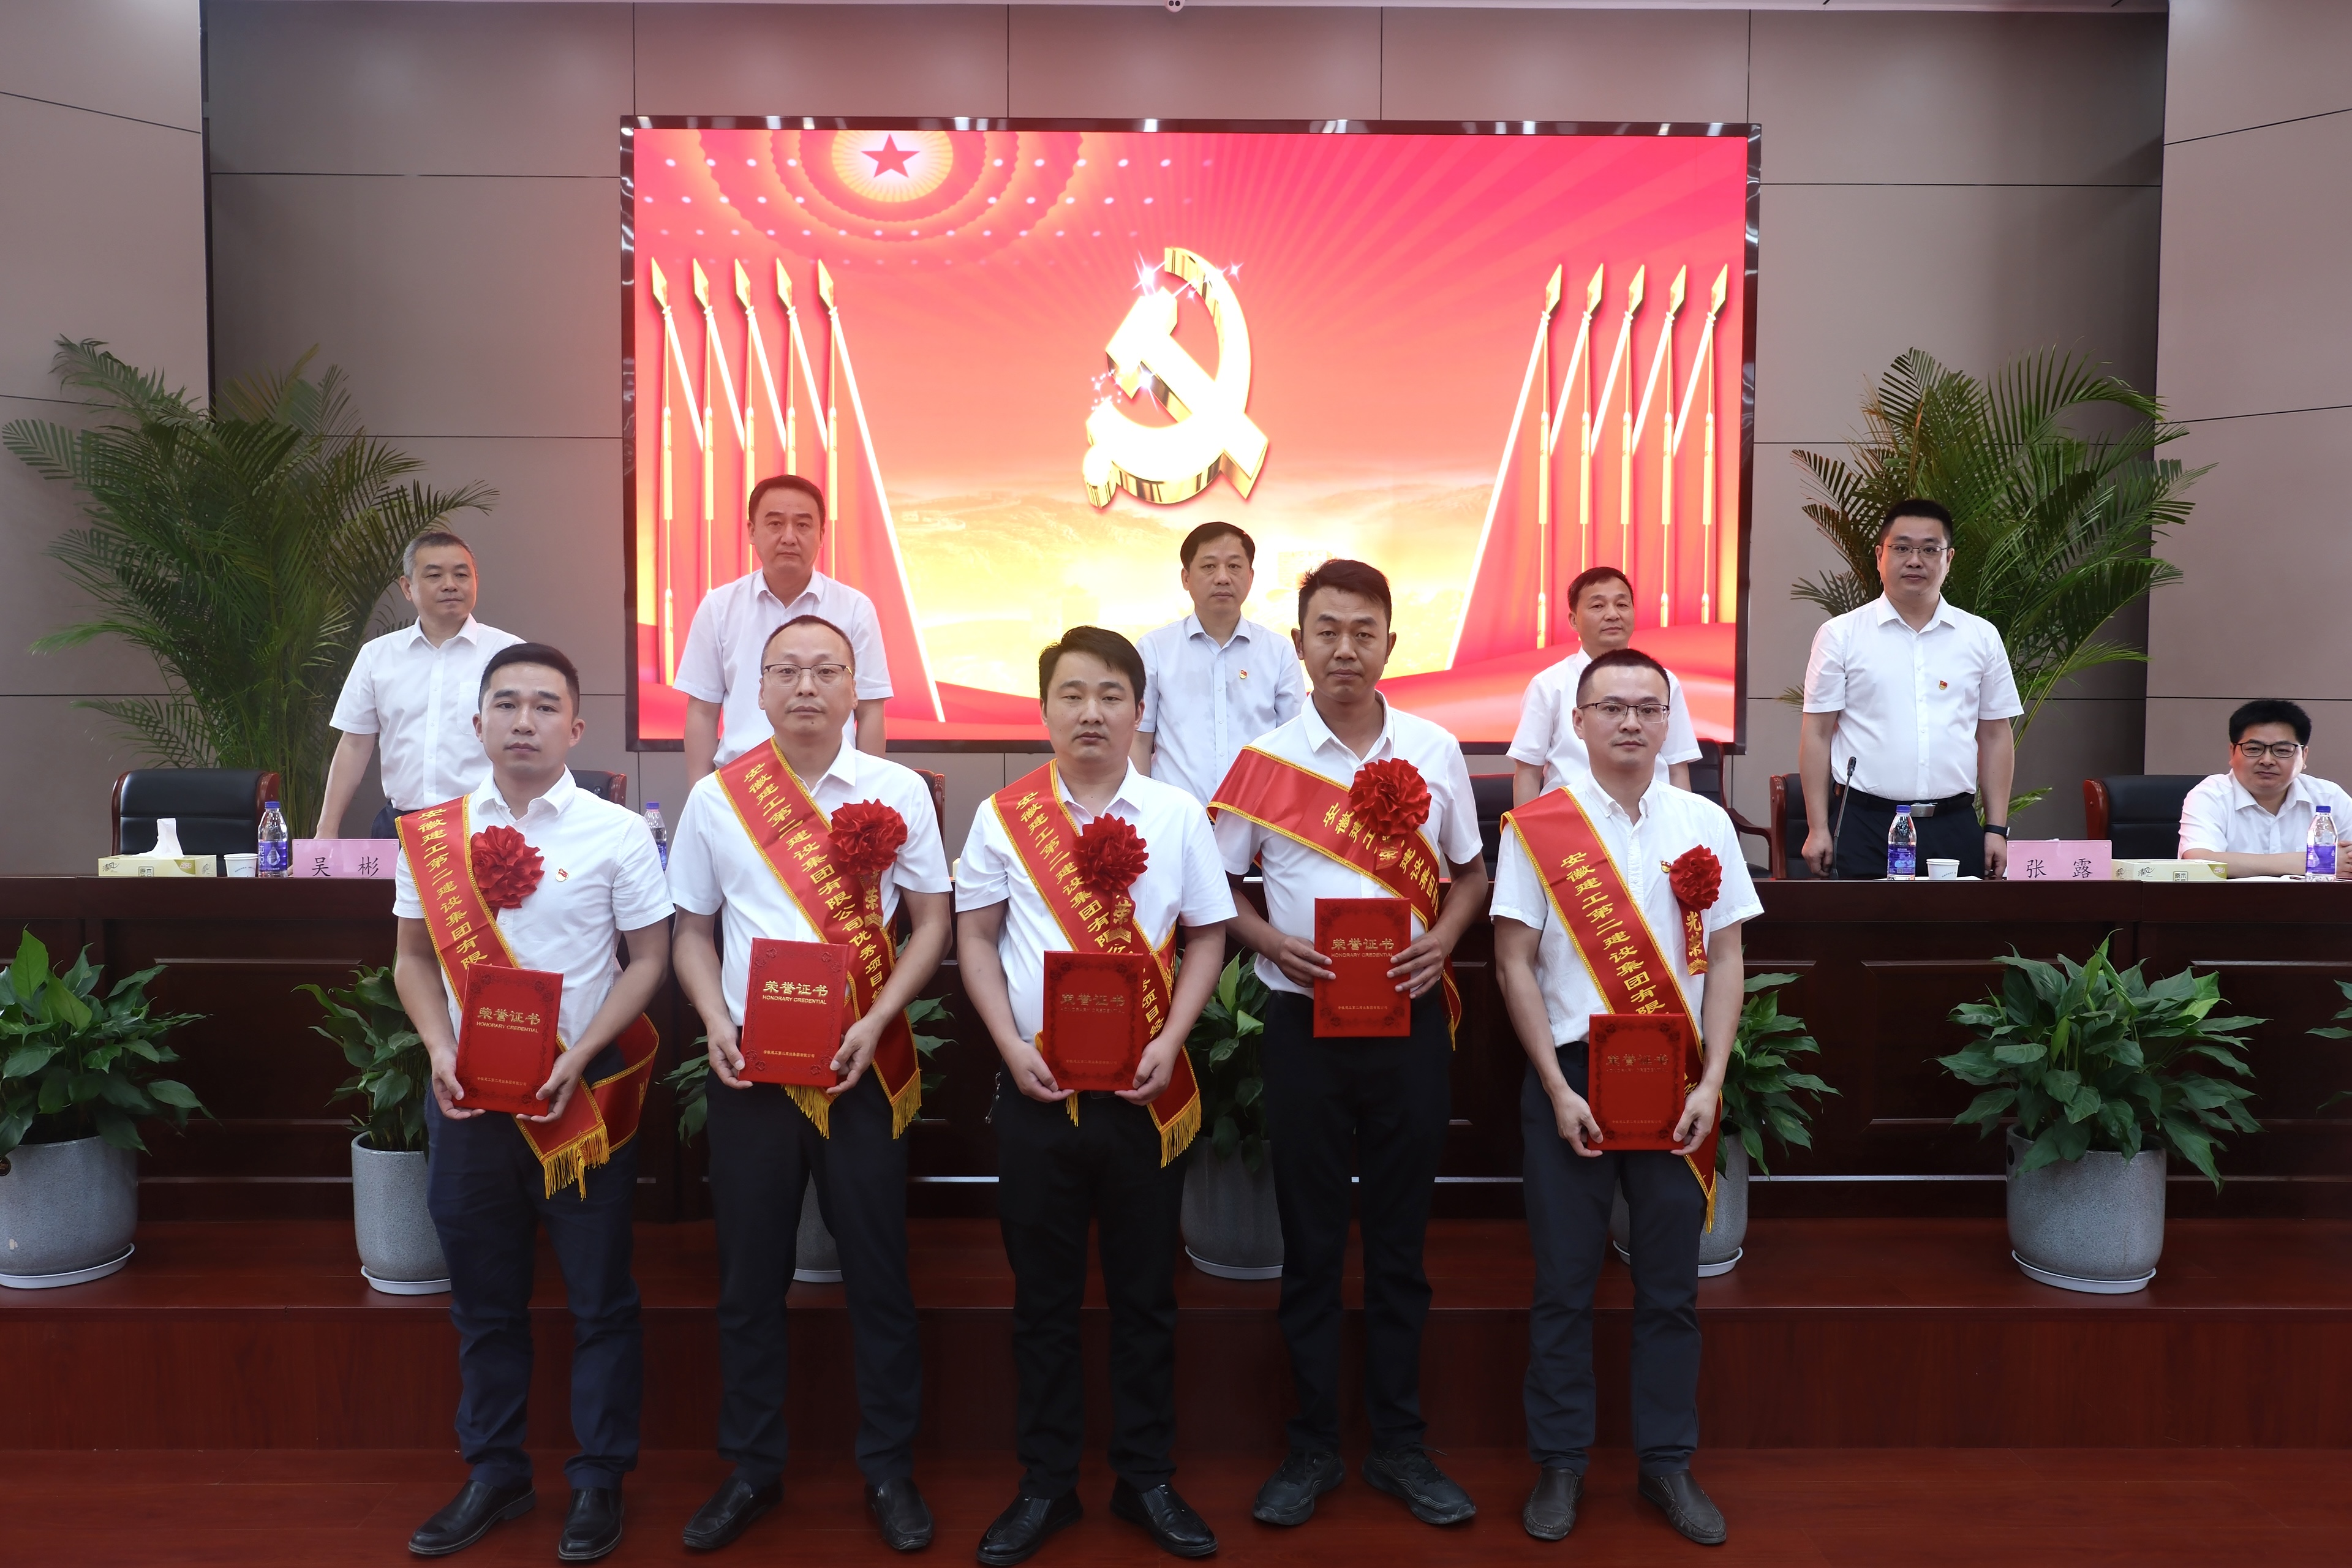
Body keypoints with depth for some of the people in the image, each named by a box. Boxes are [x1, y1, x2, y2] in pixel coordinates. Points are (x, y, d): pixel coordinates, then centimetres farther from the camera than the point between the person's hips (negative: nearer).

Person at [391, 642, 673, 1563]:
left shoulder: (617, 834, -6)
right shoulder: (432, 836, 3)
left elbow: (650, 960, -5)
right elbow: (415, 957, 10)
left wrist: (576, 1058, -15)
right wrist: (440, 1050, -6)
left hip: (583, 1095, -3)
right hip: (467, 1096, 3)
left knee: (599, 1300, 7)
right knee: (484, 1299, 16)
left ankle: (598, 1481, 24)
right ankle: (495, 1474, 33)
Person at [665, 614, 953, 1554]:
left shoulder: (899, 792, -1)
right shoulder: (715, 797, 3)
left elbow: (932, 921, 1)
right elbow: (692, 930, 10)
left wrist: (876, 1020, -11)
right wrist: (716, 1024, -7)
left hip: (863, 1064, -1)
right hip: (749, 1063, 1)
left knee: (877, 1268, 6)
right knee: (750, 1272, 10)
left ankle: (889, 1469, 23)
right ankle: (751, 1468, 28)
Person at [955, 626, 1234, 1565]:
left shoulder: (1178, 815, 1)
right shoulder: (1003, 817, 0)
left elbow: (1206, 937, 5)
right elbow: (975, 939, 5)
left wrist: (1169, 1043, -8)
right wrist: (1013, 1046, -7)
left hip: (1146, 1091, 0)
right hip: (1037, 1088, 0)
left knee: (1146, 1292, 11)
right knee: (1043, 1294, 11)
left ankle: (1146, 1479, 27)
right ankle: (1046, 1484, 26)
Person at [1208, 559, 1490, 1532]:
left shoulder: (1434, 751, 3)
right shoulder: (1264, 759, -2)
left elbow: (1470, 873, 12)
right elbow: (1215, 886, 4)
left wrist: (1442, 939, -7)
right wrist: (1273, 942, -13)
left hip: (1410, 1017, 1)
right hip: (1305, 1021, -1)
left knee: (1401, 1237, 10)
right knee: (1310, 1240, 8)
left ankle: (1399, 1445, 25)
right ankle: (1311, 1447, 23)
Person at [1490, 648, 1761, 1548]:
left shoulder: (1704, 823, 4)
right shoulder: (1535, 826, -3)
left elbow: (1724, 957, 5)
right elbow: (1515, 962, -4)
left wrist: (1710, 1083, -3)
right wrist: (1558, 1088, -9)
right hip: (1570, 1076, -2)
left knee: (1671, 1284, 9)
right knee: (1564, 1282, 6)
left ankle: (1667, 1461, 24)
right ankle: (1559, 1463, 20)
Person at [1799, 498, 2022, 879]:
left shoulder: (1981, 637, 11)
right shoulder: (1839, 635, 3)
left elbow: (1996, 735, 13)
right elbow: (1817, 734, 0)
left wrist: (1997, 829, 7)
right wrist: (1817, 829, -5)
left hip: (1954, 827, 2)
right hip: (1865, 824, -2)